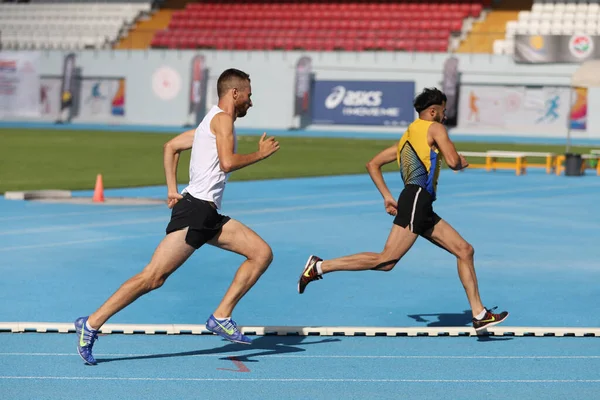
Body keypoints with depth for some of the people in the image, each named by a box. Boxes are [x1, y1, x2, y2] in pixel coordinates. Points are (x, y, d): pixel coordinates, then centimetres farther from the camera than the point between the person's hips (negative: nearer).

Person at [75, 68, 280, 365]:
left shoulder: (210, 123, 23)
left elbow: (171, 146, 28)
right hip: (194, 210, -10)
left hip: (209, 216, 10)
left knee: (262, 253, 2)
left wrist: (172, 190, 21)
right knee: (153, 277, -14)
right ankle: (91, 324, -10)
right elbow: (227, 162, -19)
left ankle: (221, 317, 0)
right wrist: (261, 154, -5)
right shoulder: (222, 118, -5)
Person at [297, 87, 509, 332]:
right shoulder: (434, 128, 2)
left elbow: (373, 165, 25)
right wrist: (461, 162, 13)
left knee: (465, 250, 9)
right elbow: (453, 161, -10)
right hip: (416, 199, -10)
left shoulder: (407, 136, 26)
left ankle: (479, 315, 8)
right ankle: (320, 266, -14)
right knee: (387, 260, -16)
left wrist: (387, 196, 20)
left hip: (424, 210, 10)